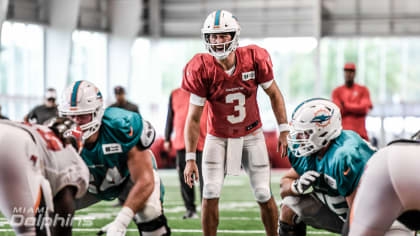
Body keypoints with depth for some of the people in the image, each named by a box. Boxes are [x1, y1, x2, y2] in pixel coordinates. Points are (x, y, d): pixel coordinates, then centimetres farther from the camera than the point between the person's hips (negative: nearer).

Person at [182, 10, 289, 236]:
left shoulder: (254, 59, -17)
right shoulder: (202, 70, -20)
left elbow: (274, 94, 1)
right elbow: (194, 118, -12)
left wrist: (284, 130, -2)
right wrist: (190, 158, -14)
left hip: (252, 135, 1)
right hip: (218, 138, -1)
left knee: (264, 196, 0)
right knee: (210, 195, -11)